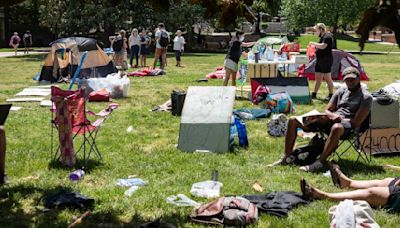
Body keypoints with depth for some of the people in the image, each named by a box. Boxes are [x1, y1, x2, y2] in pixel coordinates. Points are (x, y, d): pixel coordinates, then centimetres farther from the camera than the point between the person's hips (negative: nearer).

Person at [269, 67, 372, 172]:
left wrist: (340, 119, -14)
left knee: (336, 128, -48)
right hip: (331, 120, 7)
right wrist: (333, 115, -7)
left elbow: (357, 122, -9)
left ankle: (320, 162, -44)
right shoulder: (342, 91, 18)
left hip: (349, 126, -7)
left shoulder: (366, 97, -1)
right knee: (293, 120, -5)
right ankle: (286, 157, -9)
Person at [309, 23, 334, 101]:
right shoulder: (322, 37, 16)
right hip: (320, 60, 10)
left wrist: (313, 43, -17)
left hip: (326, 60, -10)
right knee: (318, 78, 12)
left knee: (327, 78, -5)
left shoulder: (327, 36, -13)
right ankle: (314, 94, 17)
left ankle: (331, 95, 1)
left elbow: (323, 46, -28)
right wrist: (314, 48, 11)